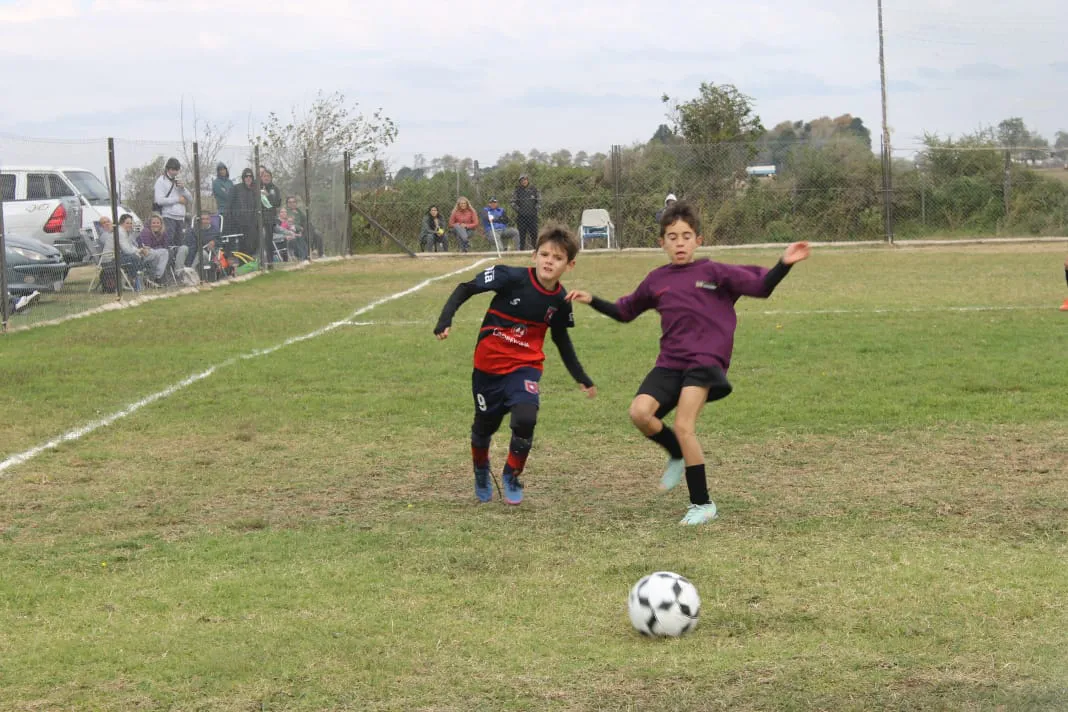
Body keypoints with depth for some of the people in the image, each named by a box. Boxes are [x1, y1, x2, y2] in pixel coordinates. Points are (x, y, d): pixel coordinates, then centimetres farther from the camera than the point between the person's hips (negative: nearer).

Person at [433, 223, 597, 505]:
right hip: (488, 365, -1)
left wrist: (582, 378, 15)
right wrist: (445, 320, -24)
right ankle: (481, 474, 46)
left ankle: (512, 477, 3)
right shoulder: (512, 278, -20)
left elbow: (561, 339, 12)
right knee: (485, 426, 12)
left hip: (525, 367, 1)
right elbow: (465, 289, -11)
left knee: (525, 419, -23)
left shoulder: (560, 300, -6)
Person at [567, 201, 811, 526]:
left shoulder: (713, 272, 0)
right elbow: (625, 311, 26)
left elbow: (760, 286, -5)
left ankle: (702, 504, -2)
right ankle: (678, 455, 14)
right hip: (669, 363, 5)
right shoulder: (656, 280, 12)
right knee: (639, 412, -18)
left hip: (705, 361, -4)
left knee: (684, 427, -17)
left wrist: (784, 264, -20)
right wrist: (593, 301, 15)